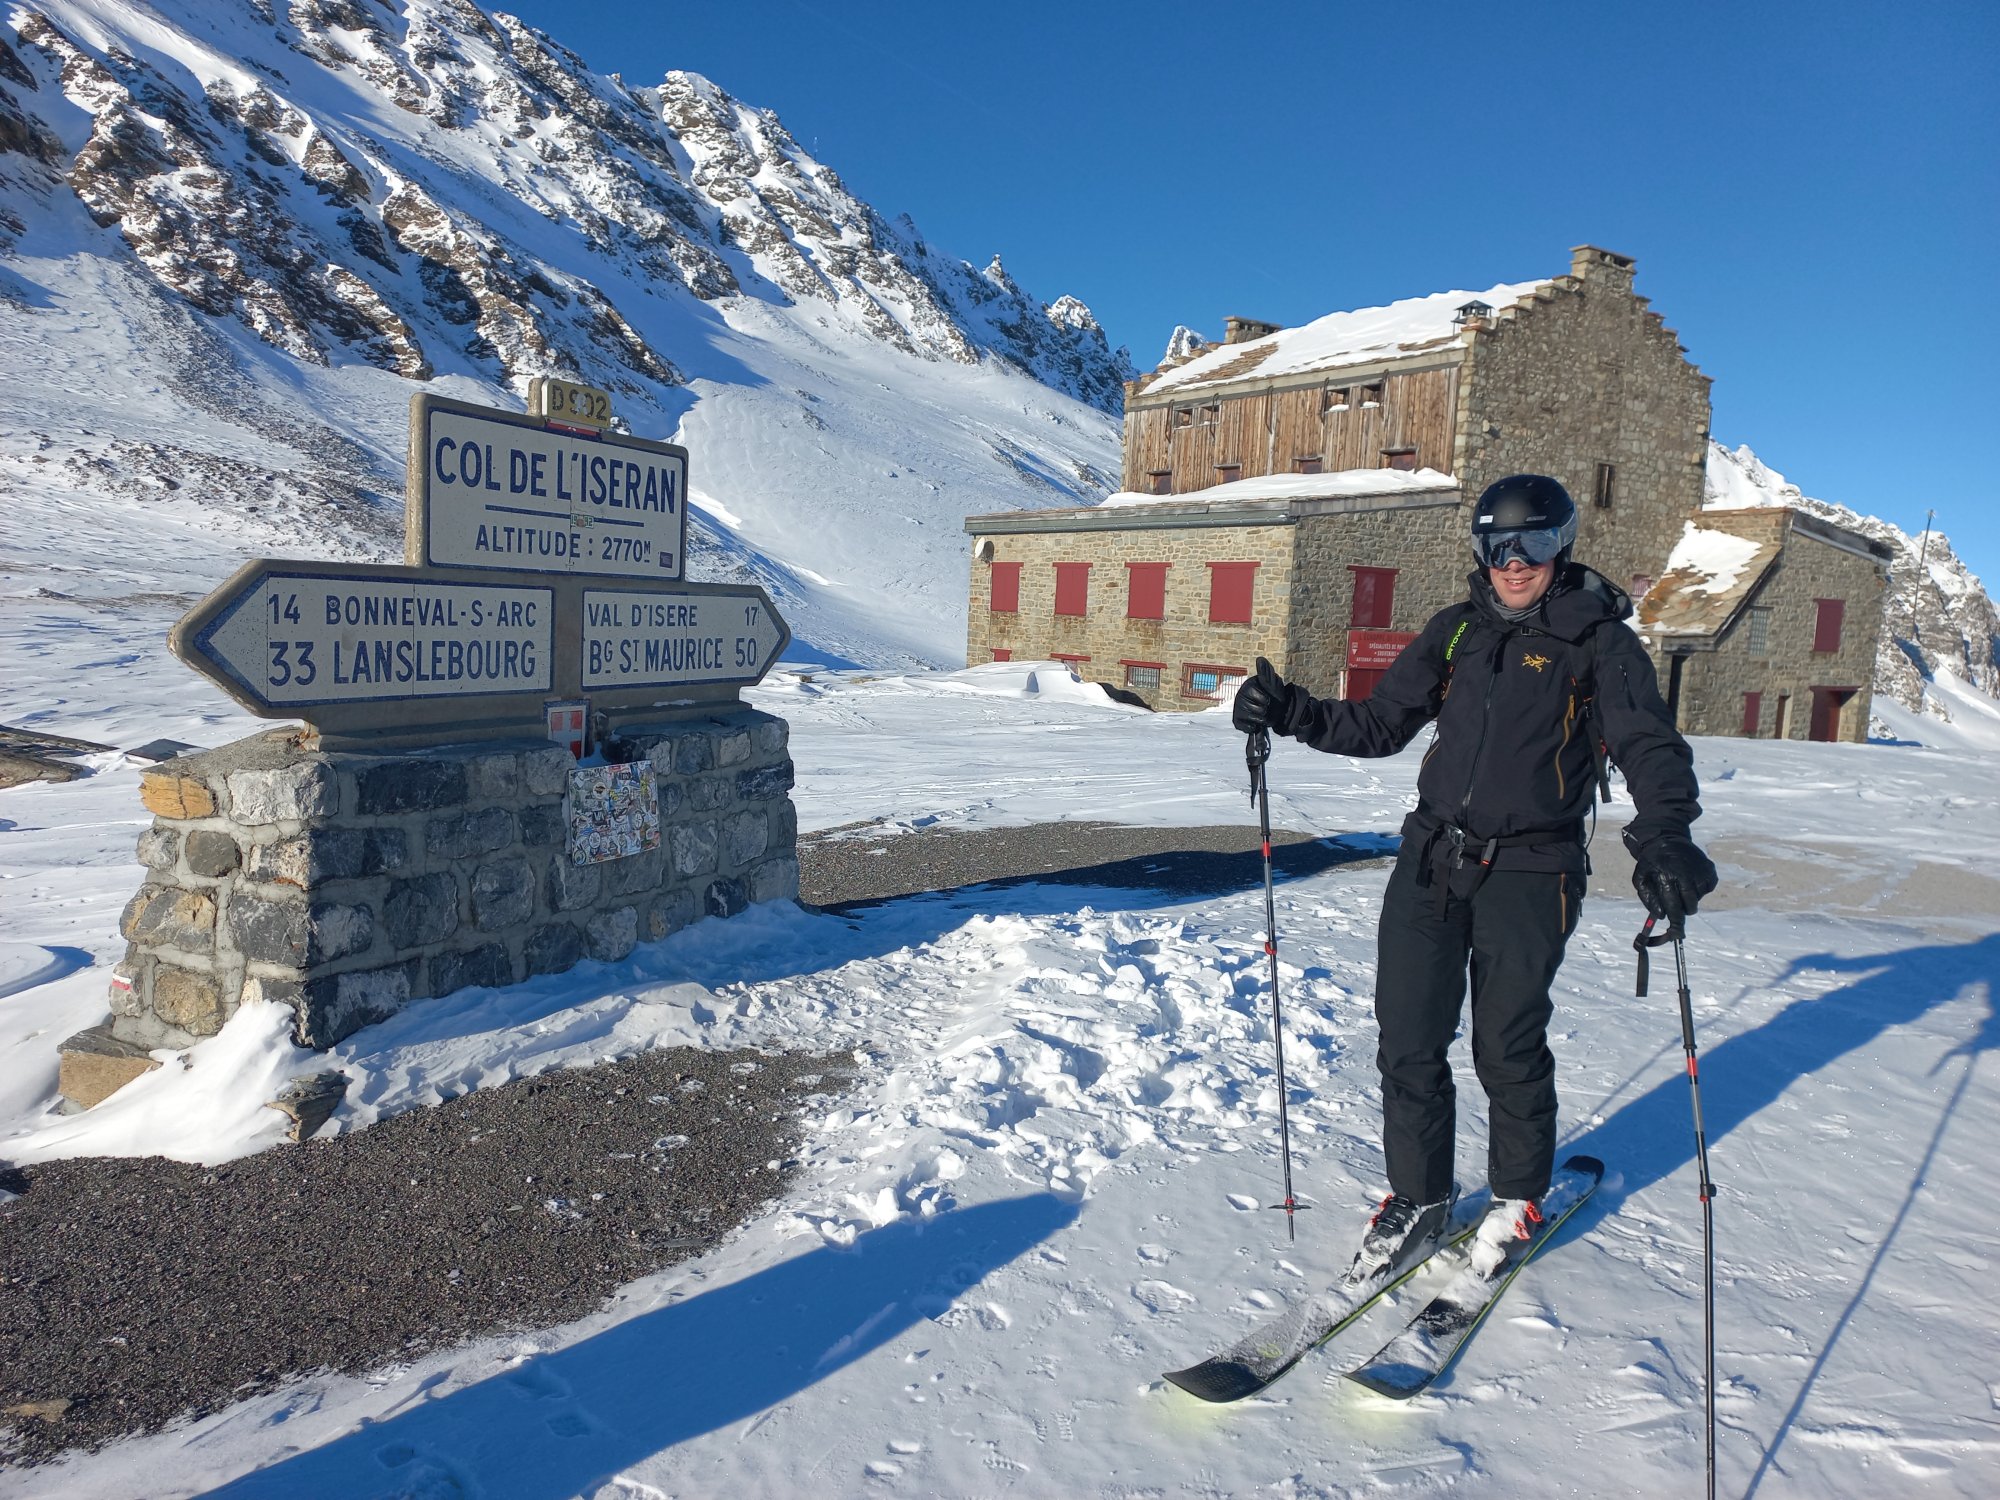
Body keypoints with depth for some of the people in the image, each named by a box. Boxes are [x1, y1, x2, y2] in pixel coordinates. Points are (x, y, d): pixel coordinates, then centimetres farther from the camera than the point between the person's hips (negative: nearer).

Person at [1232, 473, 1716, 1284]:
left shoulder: (1598, 640, -1)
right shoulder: (1457, 630, 11)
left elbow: (1650, 746, -12)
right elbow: (1378, 723, 14)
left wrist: (1662, 837, -30)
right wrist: (1292, 712, -1)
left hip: (1528, 874, -3)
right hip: (1432, 860, 4)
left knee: (1507, 1047, 7)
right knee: (1408, 1040, 5)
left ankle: (1518, 1196, 34)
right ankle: (1417, 1199, 25)